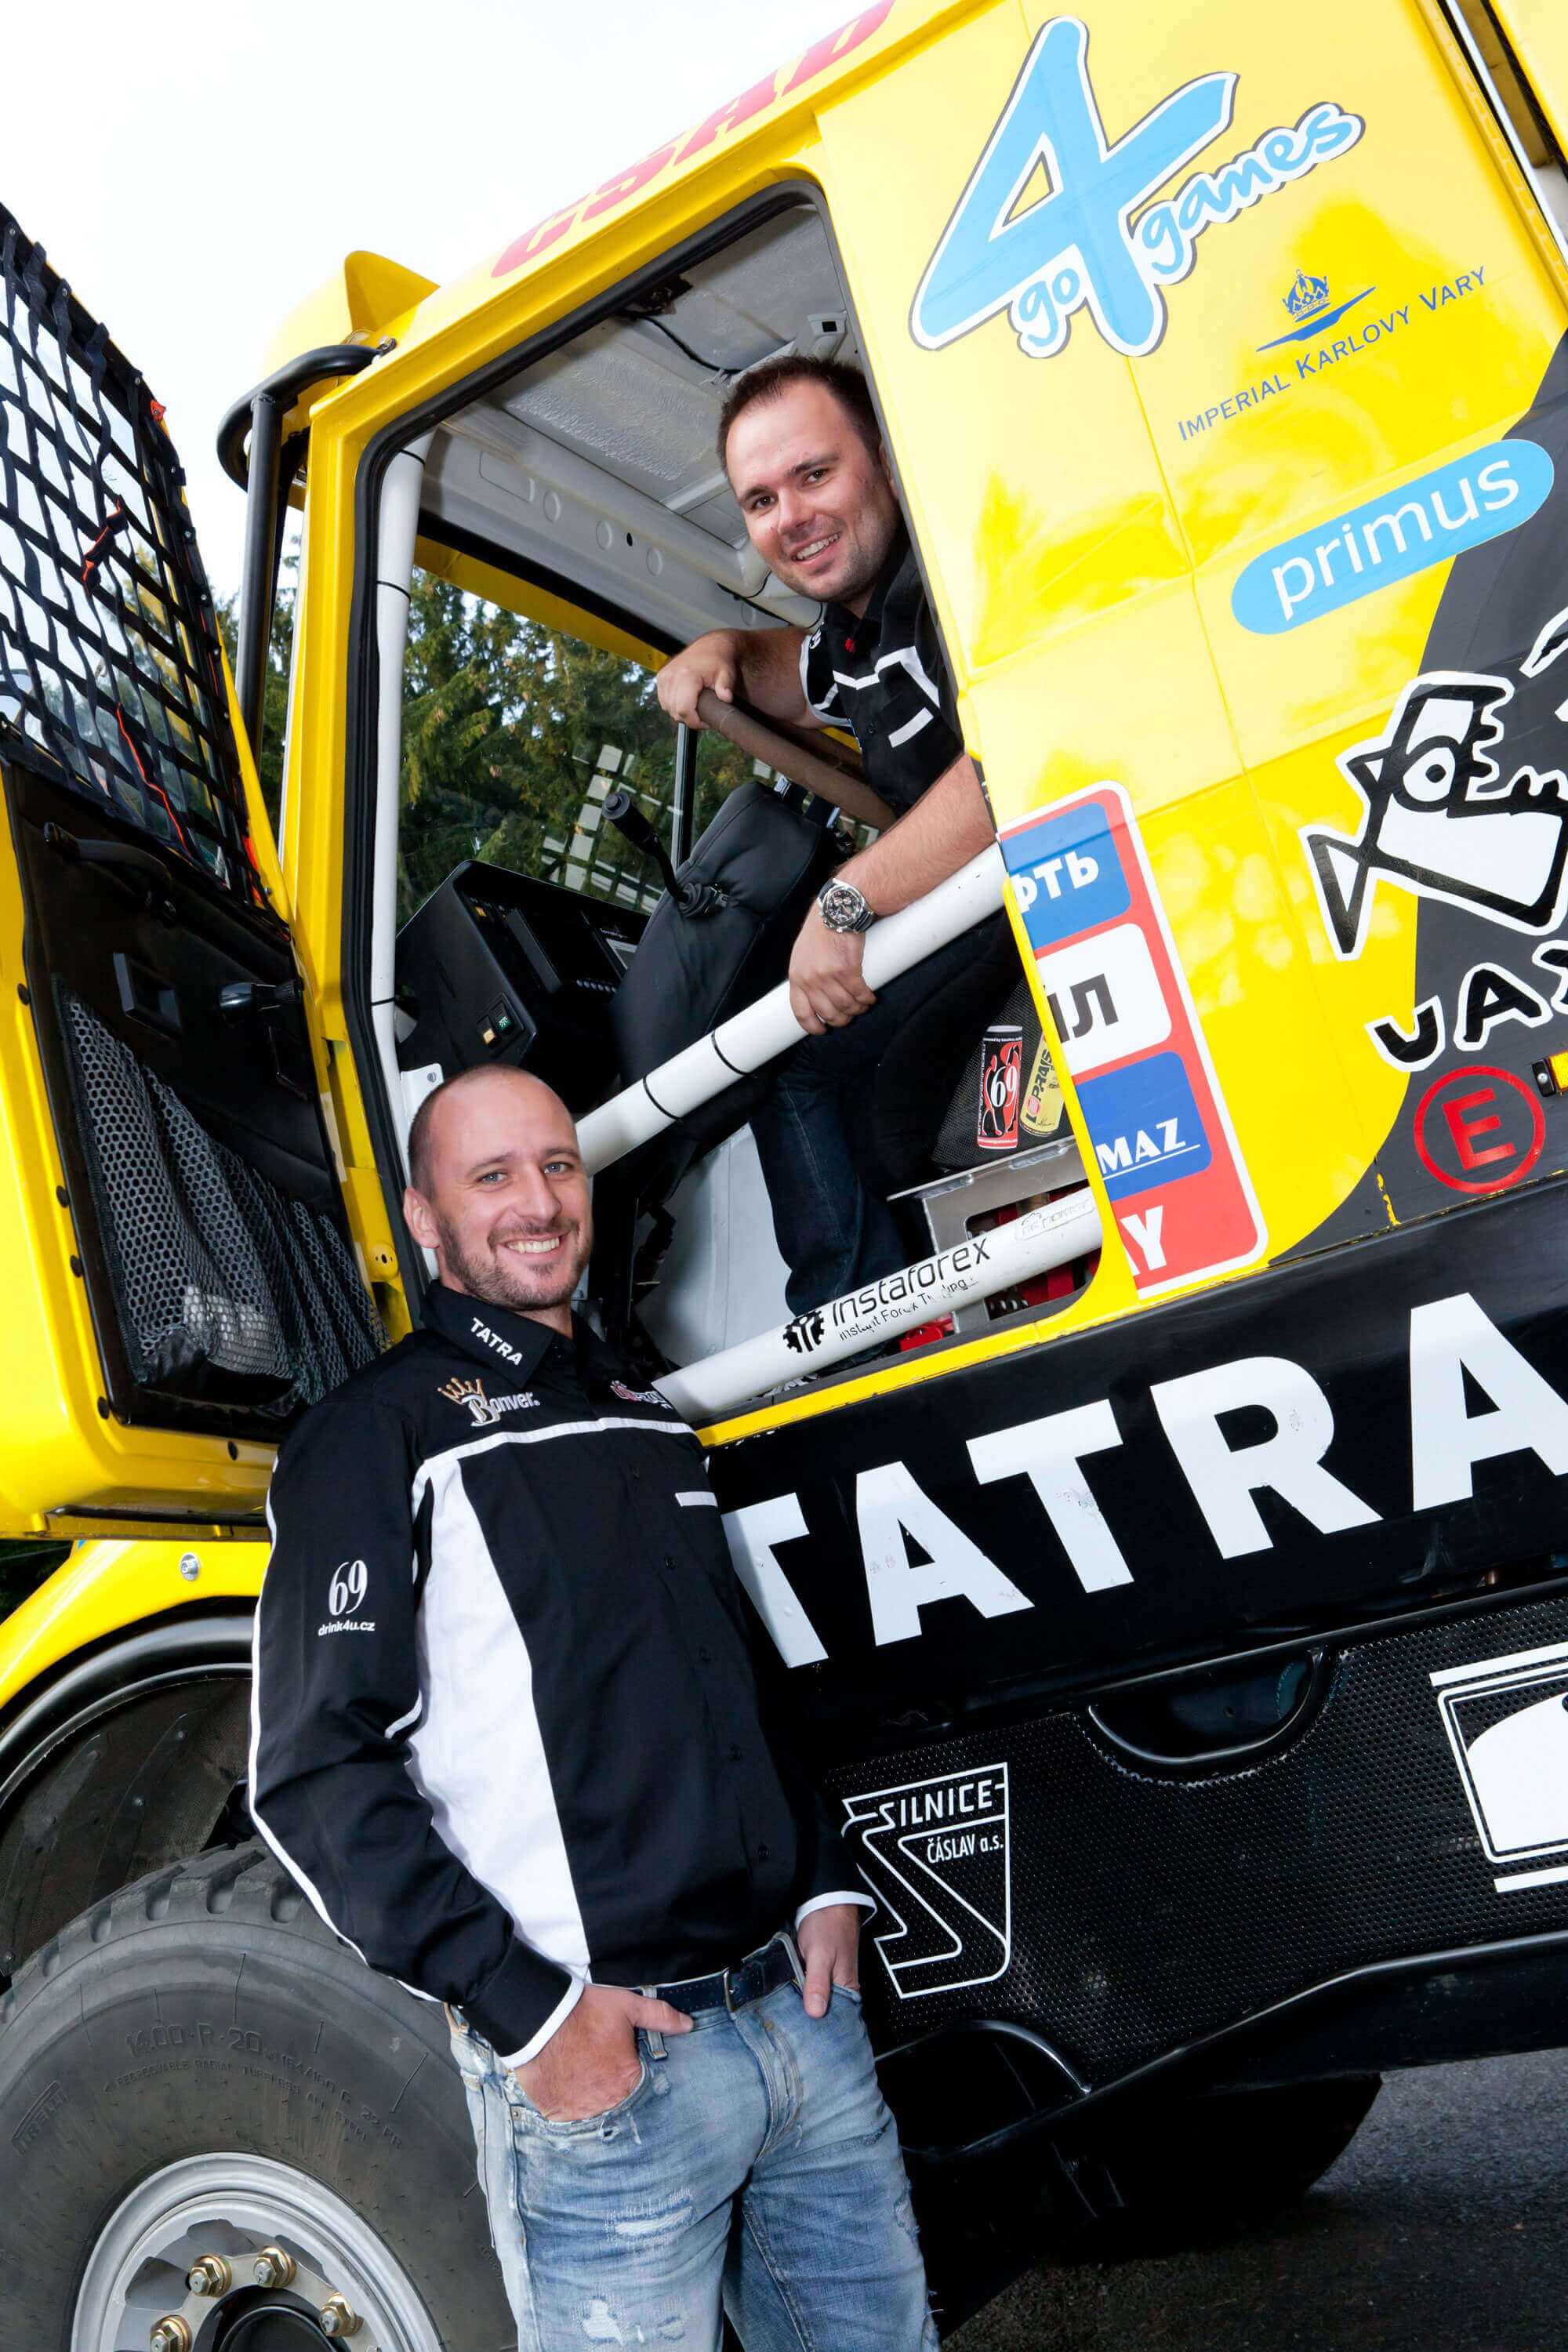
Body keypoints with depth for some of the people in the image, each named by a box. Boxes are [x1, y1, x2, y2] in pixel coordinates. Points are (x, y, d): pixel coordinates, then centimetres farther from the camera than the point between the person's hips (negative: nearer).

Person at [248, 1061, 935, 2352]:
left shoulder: (648, 1414, 15)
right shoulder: (379, 1434, -6)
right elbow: (316, 1774, -12)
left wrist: (828, 1884, 10)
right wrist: (525, 2010, -16)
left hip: (802, 2006, 6)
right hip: (602, 2062, -6)